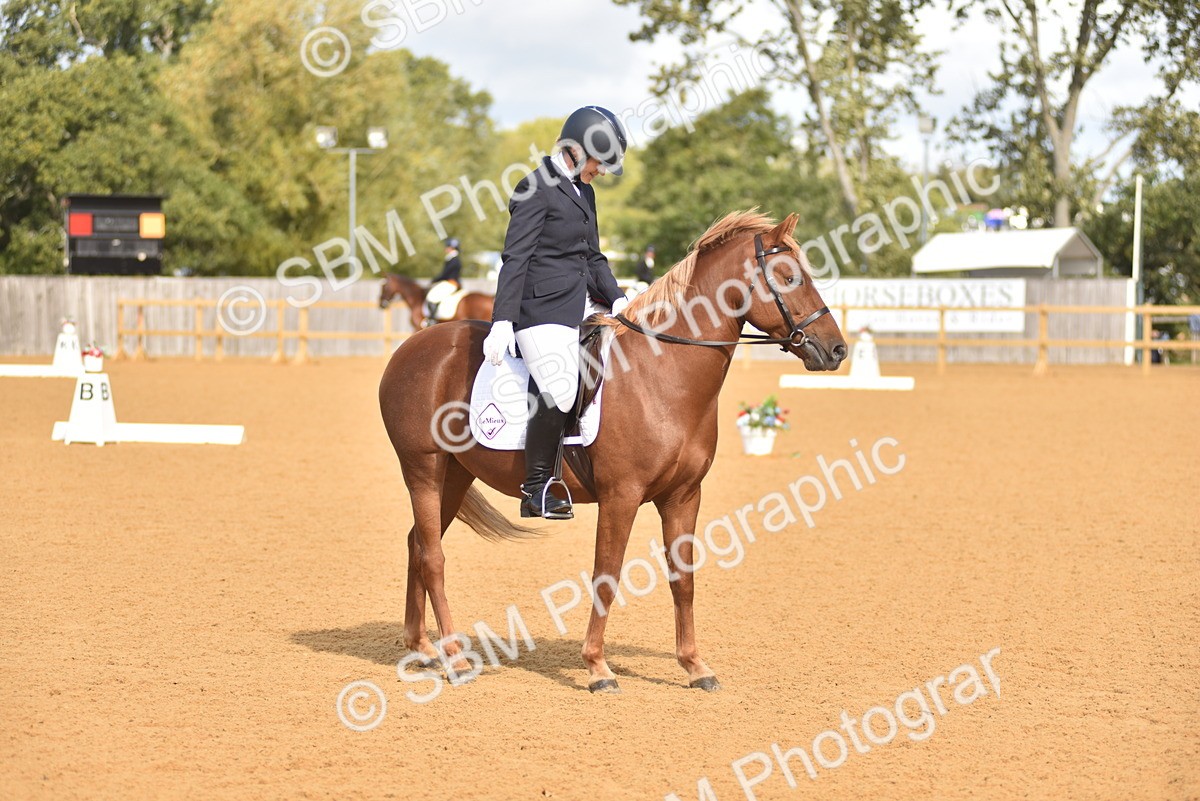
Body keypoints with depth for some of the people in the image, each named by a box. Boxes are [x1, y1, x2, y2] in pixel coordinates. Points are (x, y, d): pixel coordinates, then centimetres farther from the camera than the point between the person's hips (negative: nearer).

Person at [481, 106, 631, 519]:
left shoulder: (584, 192, 18)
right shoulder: (538, 189, -8)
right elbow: (515, 258, -14)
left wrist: (616, 298, 7)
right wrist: (502, 321, -21)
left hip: (574, 311, 10)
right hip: (541, 310, -10)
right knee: (558, 396, -19)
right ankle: (535, 491, -6)